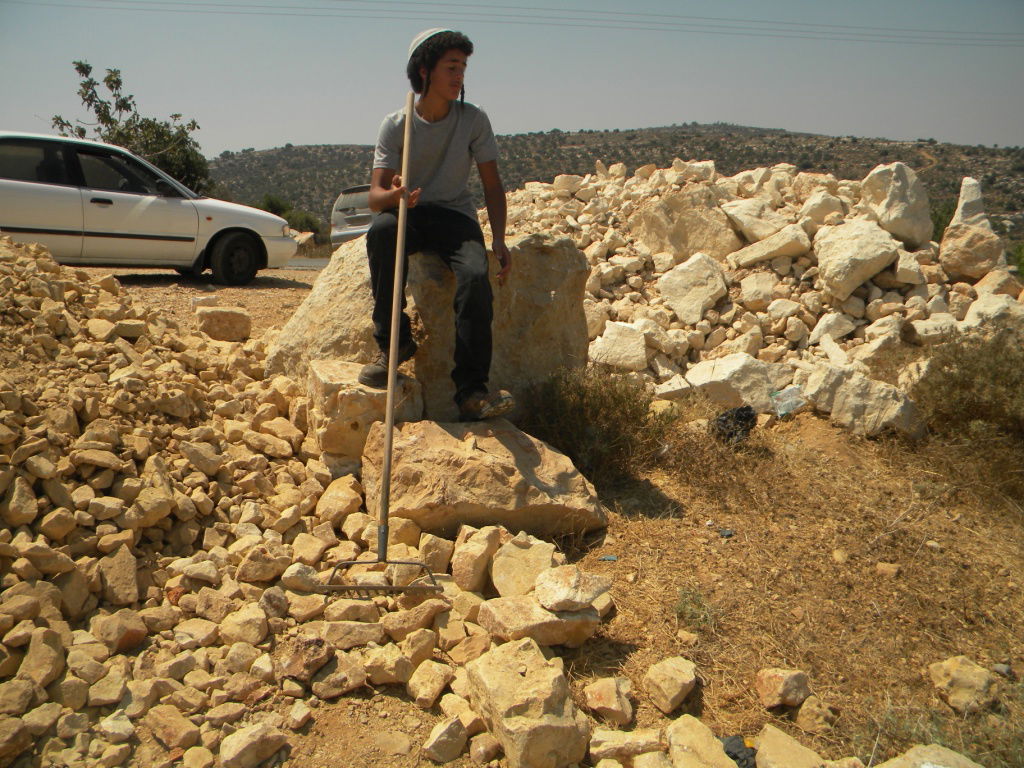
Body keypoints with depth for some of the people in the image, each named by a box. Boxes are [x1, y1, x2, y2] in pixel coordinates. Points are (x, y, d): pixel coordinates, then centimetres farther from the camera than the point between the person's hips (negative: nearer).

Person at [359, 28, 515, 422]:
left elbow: (492, 185, 4)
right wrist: (394, 195, -35)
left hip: (456, 216, 0)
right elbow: (375, 194, -9)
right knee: (381, 230, -36)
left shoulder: (473, 120, 1)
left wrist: (498, 239, -11)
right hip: (409, 214, 0)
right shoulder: (395, 125, -2)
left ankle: (472, 390, -26)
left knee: (476, 277, -31)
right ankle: (394, 342, -22)